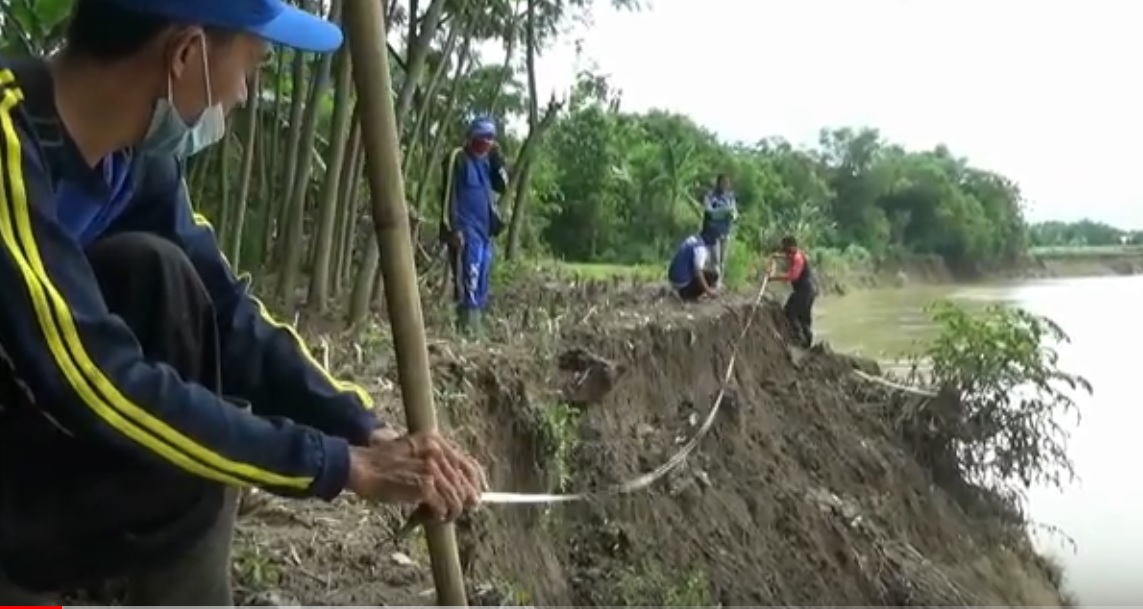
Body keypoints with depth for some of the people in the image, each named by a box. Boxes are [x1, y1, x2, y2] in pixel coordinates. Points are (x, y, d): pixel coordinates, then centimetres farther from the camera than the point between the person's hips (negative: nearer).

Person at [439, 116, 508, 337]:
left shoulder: (486, 160, 17)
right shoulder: (458, 157, -5)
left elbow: (502, 187, 15)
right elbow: (449, 194, -11)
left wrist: (498, 162, 2)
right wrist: (451, 227, -17)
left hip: (485, 229, 8)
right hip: (466, 229, -8)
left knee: (482, 282, 7)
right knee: (469, 280, -15)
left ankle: (477, 328, 12)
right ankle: (468, 328, -17)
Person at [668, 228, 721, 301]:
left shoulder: (692, 239, 8)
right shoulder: (700, 248, -19)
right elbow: (698, 272, -26)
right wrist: (708, 291, -17)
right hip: (682, 282, -9)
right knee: (713, 275, -2)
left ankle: (684, 292, 15)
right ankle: (688, 294, -4)